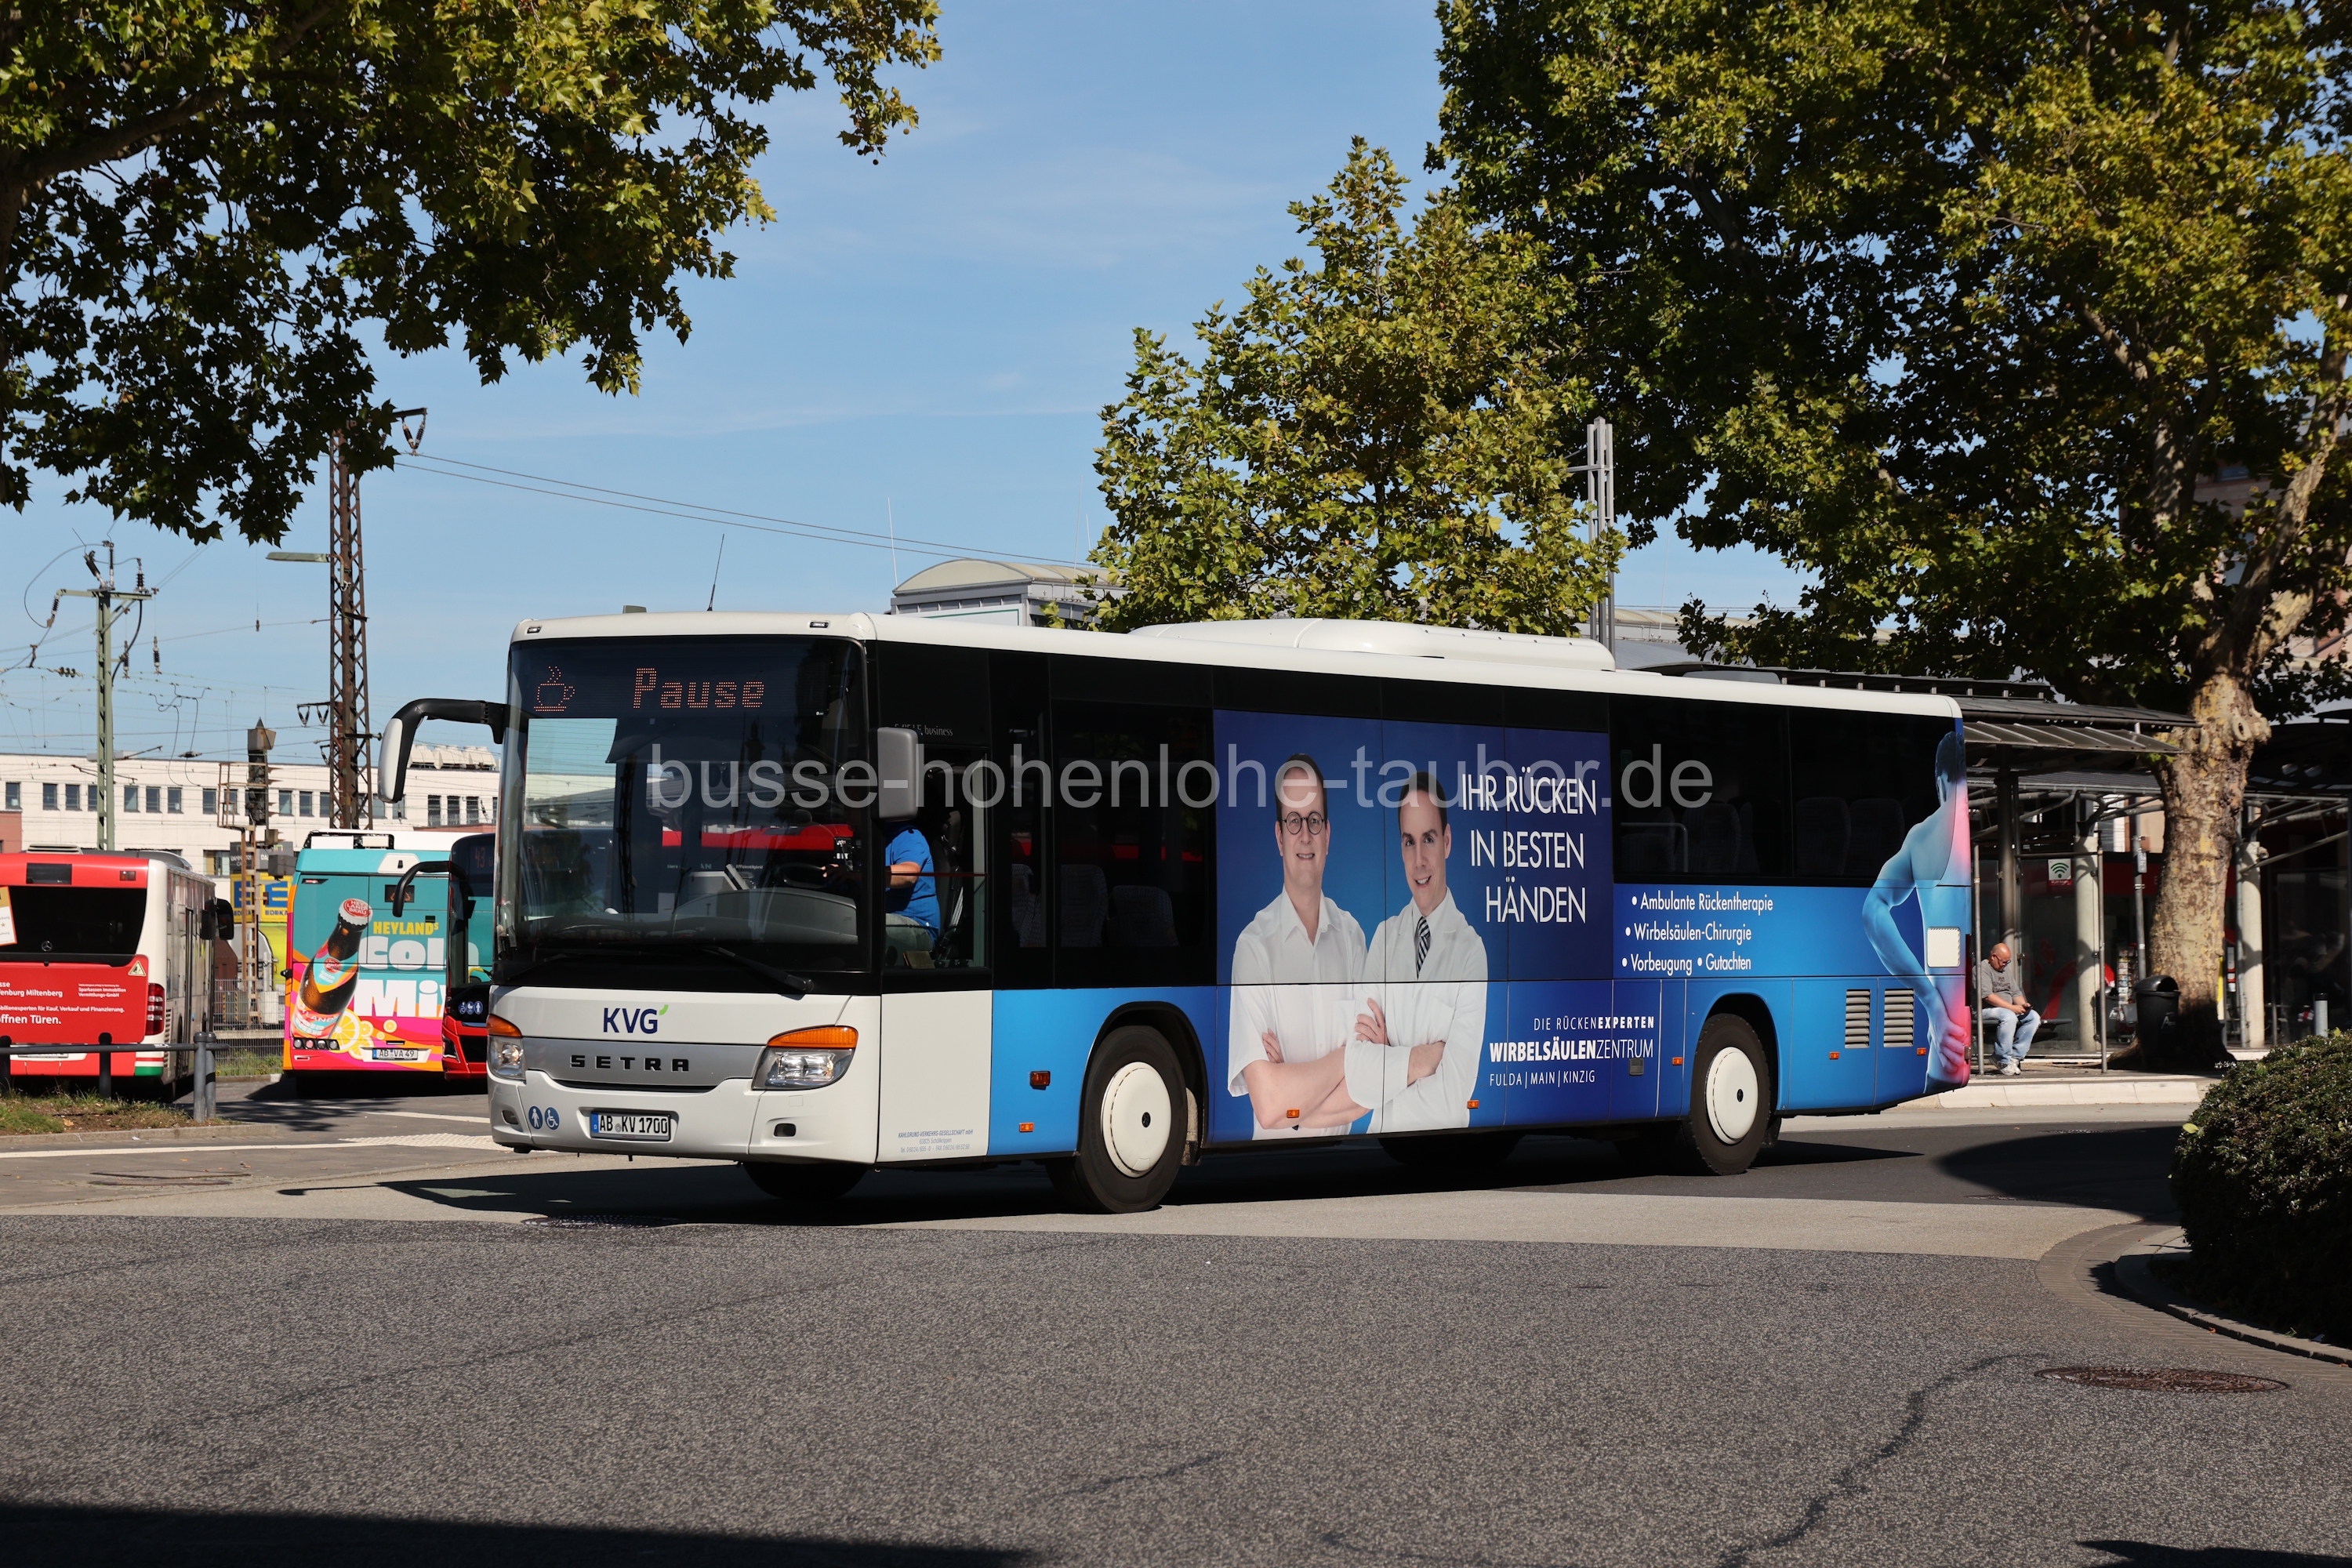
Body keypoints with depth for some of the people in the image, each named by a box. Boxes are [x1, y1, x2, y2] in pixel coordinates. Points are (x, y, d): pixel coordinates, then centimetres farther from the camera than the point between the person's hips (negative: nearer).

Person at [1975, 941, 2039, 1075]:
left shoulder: (2006, 971, 22)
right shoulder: (1982, 968, -7)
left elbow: (2015, 993, 23)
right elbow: (1987, 996, -19)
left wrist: (2023, 1005, -1)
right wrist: (2012, 1007, -22)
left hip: (2010, 1009, 9)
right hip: (1987, 1010, -9)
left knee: (2034, 1017, -12)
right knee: (2009, 1017, -38)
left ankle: (2014, 1057, -15)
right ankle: (2004, 1061, -28)